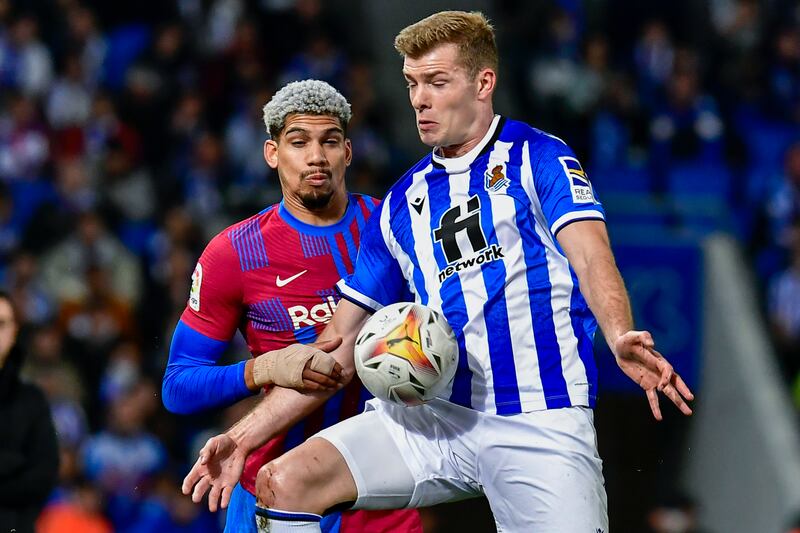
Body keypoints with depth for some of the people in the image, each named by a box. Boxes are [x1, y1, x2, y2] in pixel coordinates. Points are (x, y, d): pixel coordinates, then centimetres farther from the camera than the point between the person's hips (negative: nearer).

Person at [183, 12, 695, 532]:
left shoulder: (539, 158, 3)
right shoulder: (403, 202, 17)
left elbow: (591, 259, -14)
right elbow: (338, 349, 18)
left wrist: (622, 340, -36)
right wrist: (245, 437, 9)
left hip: (539, 425, -4)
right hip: (435, 419, 4)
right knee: (283, 482, -13)